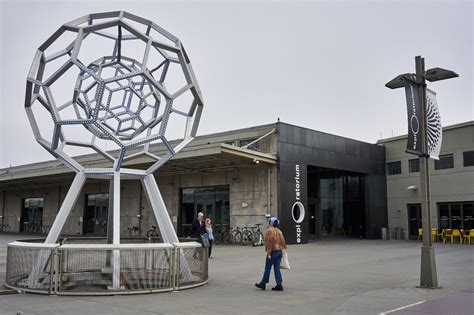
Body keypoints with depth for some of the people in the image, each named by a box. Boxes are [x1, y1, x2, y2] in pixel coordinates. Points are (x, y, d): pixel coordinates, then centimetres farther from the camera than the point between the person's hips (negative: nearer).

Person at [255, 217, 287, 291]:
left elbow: (270, 242, -18)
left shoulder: (270, 230, -11)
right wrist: (282, 249, 19)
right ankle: (279, 285, 3)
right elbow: (283, 241, 12)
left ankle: (263, 283, 13)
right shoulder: (279, 231, 13)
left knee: (267, 268, 3)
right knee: (277, 268, 7)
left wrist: (268, 253, -18)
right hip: (280, 251, 7)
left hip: (273, 251, -7)